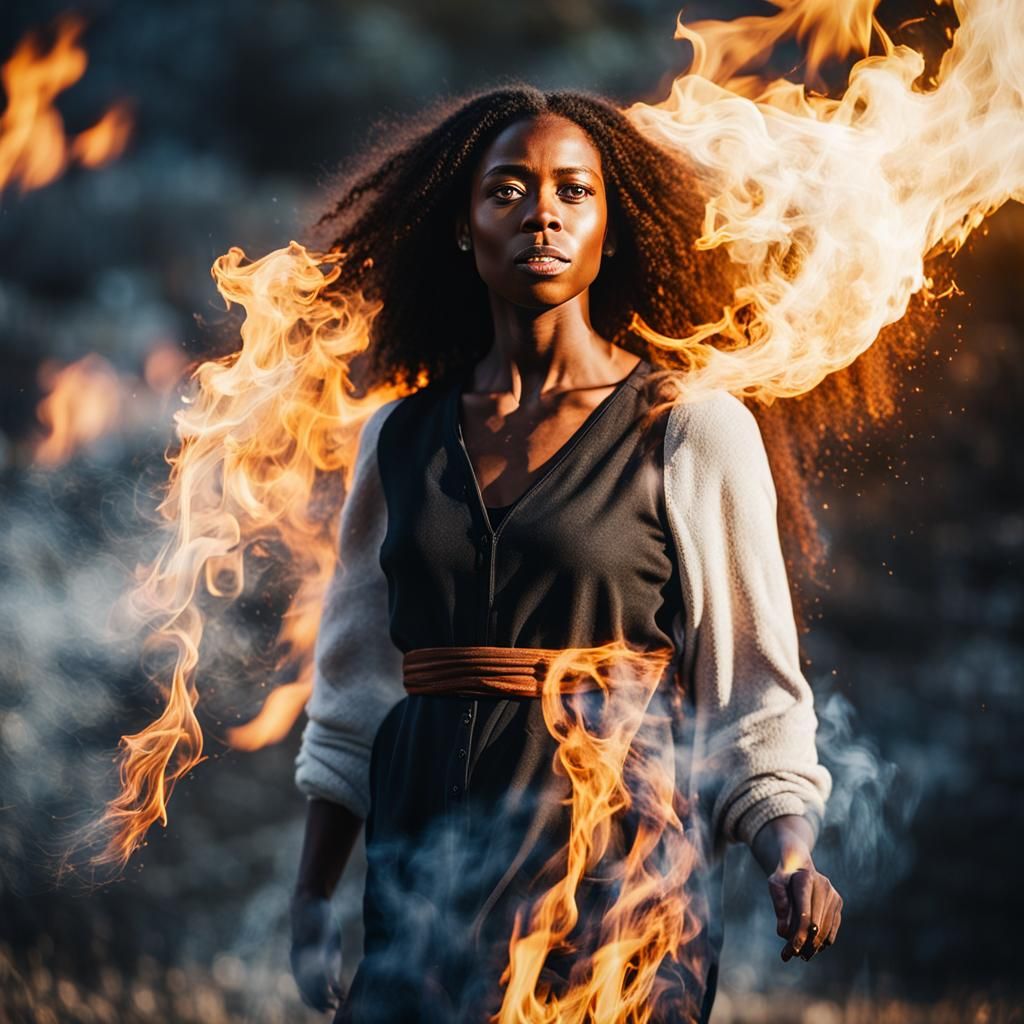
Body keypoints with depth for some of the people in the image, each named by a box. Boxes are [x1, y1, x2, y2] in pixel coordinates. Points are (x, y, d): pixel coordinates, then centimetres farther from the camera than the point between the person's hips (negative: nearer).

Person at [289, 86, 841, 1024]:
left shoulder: (693, 433, -2)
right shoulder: (401, 439, 9)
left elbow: (753, 691, -2)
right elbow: (357, 684, 15)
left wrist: (791, 860, -18)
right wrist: (312, 901, 10)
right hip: (428, 868, 3)